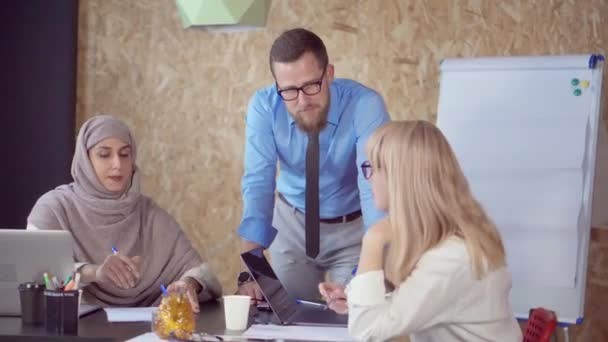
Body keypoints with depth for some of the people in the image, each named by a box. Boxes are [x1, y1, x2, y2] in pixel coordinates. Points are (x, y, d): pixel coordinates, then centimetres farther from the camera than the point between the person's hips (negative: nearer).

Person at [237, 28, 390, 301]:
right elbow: (258, 184, -26)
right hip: (292, 225, 2)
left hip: (354, 228, -2)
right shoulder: (264, 107, -21)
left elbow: (376, 189, -36)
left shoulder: (365, 105, -28)